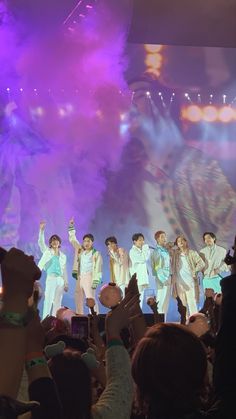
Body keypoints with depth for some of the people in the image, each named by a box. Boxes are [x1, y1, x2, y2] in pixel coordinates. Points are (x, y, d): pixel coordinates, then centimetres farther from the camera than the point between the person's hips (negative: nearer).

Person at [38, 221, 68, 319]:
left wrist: (66, 283, 15)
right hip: (51, 278, -4)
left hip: (60, 280, 4)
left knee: (57, 301, 4)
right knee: (48, 300, -14)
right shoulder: (47, 252, 7)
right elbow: (41, 242, -8)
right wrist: (42, 230, -21)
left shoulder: (63, 256, 17)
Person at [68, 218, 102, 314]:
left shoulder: (96, 254, -2)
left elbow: (98, 269, -6)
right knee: (78, 300, 5)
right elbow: (72, 240, 24)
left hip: (89, 278, -6)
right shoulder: (80, 250, 14)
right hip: (79, 278, 6)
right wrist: (71, 227, 18)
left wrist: (95, 281, -15)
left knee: (90, 298, -14)